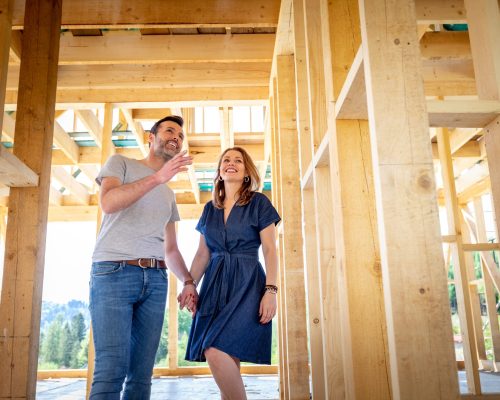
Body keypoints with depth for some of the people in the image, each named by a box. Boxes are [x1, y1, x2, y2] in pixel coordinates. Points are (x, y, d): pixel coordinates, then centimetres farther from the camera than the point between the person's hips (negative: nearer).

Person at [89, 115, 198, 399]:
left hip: (155, 279, 6)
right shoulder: (121, 163, 10)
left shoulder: (169, 194, 25)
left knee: (142, 373, 3)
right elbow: (108, 202, -12)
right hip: (114, 271, -5)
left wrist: (189, 281, 8)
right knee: (112, 368, -14)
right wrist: (158, 177, -20)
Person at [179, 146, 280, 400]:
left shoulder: (258, 202, 3)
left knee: (216, 352, -22)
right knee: (227, 361, 2)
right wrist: (189, 285, 3)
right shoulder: (210, 208, 17)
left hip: (246, 284, -5)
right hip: (215, 284, 5)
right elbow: (202, 254, 17)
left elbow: (270, 249, -2)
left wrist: (271, 290, -12)